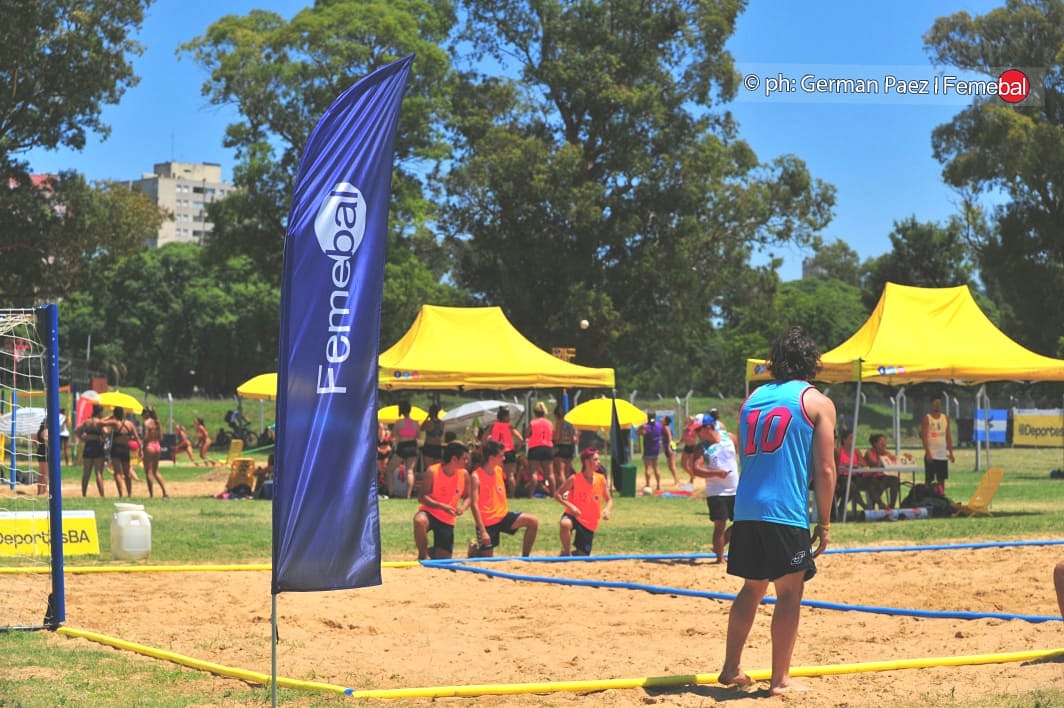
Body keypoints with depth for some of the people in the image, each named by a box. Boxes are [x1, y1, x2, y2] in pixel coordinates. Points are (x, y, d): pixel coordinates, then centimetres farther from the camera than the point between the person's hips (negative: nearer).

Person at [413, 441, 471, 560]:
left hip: (447, 519, 4)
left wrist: (463, 507, -18)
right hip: (429, 512, -4)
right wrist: (442, 506, -30)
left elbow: (467, 497, 7)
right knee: (420, 521, -42)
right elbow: (422, 497, -17)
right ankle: (423, 555, -18)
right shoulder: (432, 471, -17)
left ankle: (432, 551, 39)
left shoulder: (464, 474, -4)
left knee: (443, 558, 0)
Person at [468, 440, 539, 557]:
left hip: (502, 515, 6)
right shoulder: (476, 477, -17)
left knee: (533, 521, -14)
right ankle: (474, 548, 31)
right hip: (487, 521, -6)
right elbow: (474, 505, -21)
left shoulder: (499, 470, 5)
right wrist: (482, 531, -26)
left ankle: (525, 557, -3)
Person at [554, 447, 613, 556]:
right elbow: (557, 495, -7)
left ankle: (575, 553, 41)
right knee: (564, 524, -40)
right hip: (574, 515, -3)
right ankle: (566, 552, -16)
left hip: (590, 523, 3)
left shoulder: (601, 479, -1)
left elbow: (609, 500, 9)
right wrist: (570, 506, -22)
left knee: (582, 555, 2)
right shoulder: (575, 479, -11)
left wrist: (607, 509, -14)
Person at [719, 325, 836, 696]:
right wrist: (824, 523, 1)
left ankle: (731, 669, 20)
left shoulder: (754, 397, 16)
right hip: (786, 512, -5)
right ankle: (780, 680, 2)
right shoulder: (817, 402, 1)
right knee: (789, 592, 2)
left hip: (746, 510, 6)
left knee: (752, 587, 17)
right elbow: (824, 468, -5)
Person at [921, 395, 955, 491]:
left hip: (943, 455, 5)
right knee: (928, 480, -2)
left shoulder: (946, 418, 10)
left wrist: (951, 452, 7)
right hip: (931, 455, -5)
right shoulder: (927, 418, -5)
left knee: (942, 480, 7)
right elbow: (924, 437, -10)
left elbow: (948, 436, 13)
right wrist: (928, 453, -19)